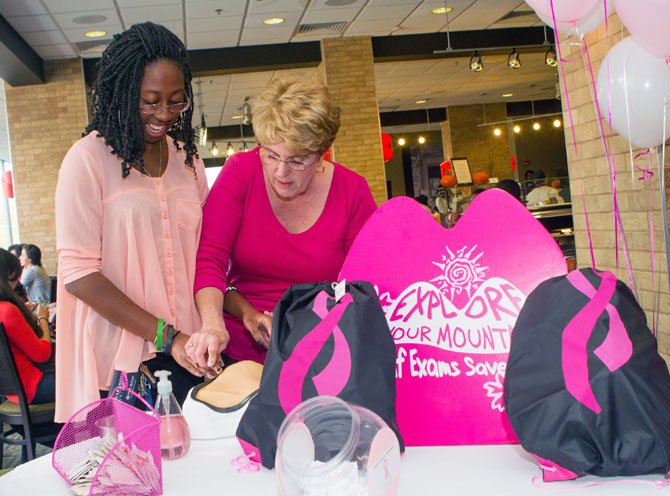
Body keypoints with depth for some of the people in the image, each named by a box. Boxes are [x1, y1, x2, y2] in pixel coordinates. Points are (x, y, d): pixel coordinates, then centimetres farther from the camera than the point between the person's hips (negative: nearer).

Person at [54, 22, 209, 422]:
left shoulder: (187, 158, 10)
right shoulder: (89, 158, -7)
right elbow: (78, 273, -12)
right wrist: (166, 336, -17)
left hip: (186, 352, 5)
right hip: (119, 359, -4)